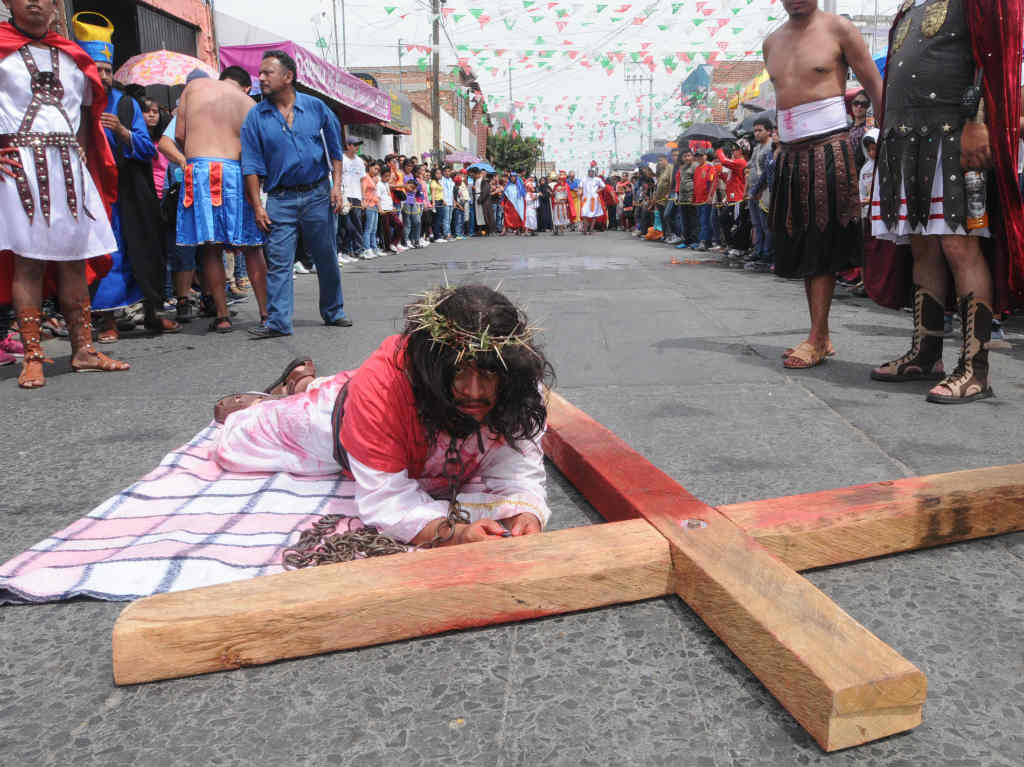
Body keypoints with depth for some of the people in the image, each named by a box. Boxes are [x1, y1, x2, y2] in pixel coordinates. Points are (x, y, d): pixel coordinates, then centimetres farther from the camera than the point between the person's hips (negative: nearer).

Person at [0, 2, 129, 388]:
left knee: (74, 260, 4)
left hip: (69, 167, 4)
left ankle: (83, 350, 10)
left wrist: (80, 159, 10)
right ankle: (32, 356, -3)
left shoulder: (73, 56, 19)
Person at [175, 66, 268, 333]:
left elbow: (179, 135, 10)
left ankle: (222, 316, 3)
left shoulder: (195, 85, 14)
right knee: (251, 247, 8)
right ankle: (266, 311, 10)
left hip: (198, 169, 0)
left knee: (209, 248, 3)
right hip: (235, 172, 0)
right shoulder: (250, 105, 13)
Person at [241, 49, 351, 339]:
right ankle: (278, 322, -2)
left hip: (317, 195, 1)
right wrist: (257, 205, -6)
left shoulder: (316, 107, 4)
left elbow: (335, 149, 9)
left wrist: (336, 185, -1)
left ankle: (333, 312, 24)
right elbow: (252, 165, 1)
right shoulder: (256, 116, 3)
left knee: (326, 258, 9)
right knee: (278, 261, -6)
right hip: (280, 200, 0)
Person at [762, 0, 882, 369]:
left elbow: (875, 86, -3)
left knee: (822, 245, -9)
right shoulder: (771, 42, 16)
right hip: (790, 155, 6)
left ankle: (817, 339, -7)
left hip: (830, 149, -6)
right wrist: (786, 147, 16)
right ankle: (820, 336, 13)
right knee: (802, 246, 6)